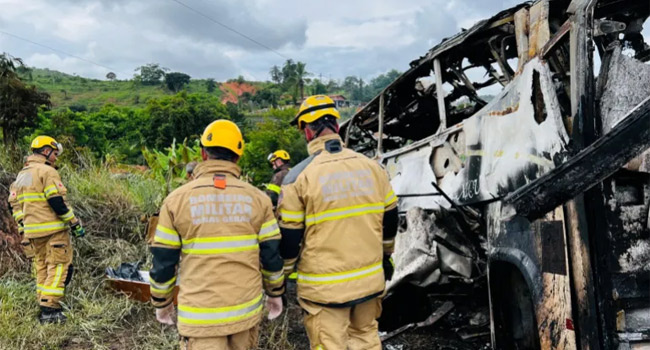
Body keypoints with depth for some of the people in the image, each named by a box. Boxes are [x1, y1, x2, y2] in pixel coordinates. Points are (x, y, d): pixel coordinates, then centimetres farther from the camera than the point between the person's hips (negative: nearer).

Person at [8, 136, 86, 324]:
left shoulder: (21, 175, 17)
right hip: (53, 230, -8)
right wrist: (75, 223, -12)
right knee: (58, 268, -3)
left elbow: (14, 205, 17)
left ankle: (45, 308, 19)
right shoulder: (47, 172, -10)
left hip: (32, 231, 8)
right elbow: (57, 203, -18)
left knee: (42, 269, 16)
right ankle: (50, 309, -6)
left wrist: (23, 229, 20)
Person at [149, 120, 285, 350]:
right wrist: (275, 293, 17)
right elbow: (271, 256, 1)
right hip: (246, 309, 2)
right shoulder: (257, 199, -2)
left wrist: (162, 302, 13)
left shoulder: (177, 200, -6)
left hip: (200, 315, -2)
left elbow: (163, 262, -2)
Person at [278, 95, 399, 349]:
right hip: (370, 280, 4)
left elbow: (289, 236, -8)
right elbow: (389, 220, 10)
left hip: (324, 286, -4)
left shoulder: (299, 176, -12)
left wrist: (283, 276, 8)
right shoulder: (372, 167, 0)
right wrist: (385, 257, 25)